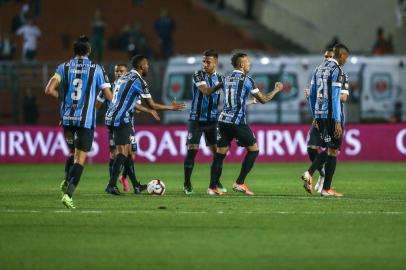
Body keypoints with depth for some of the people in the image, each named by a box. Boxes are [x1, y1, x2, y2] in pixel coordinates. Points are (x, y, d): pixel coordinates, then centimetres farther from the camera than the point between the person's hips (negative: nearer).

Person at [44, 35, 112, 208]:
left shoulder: (64, 67, 3)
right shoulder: (96, 69, -2)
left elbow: (49, 90, -6)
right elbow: (109, 96, 0)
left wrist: (62, 97, 13)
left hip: (67, 118, 3)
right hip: (86, 120, -3)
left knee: (73, 152, 24)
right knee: (80, 158, -2)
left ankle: (66, 181, 2)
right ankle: (68, 194, -16)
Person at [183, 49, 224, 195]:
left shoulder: (220, 78, 5)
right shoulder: (198, 75, -8)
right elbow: (206, 91, -23)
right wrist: (222, 84, -35)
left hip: (213, 120, 4)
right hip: (196, 119, -3)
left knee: (217, 150, 0)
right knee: (192, 150, -8)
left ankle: (216, 182, 14)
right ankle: (187, 184, 2)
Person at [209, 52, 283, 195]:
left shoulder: (227, 79, 15)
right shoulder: (246, 80, -6)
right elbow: (263, 99, -2)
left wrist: (250, 100, 41)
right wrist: (276, 90, 13)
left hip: (223, 119, 6)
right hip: (237, 121, -6)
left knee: (220, 153, 8)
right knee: (253, 149, 7)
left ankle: (212, 187, 1)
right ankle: (239, 183, 1)